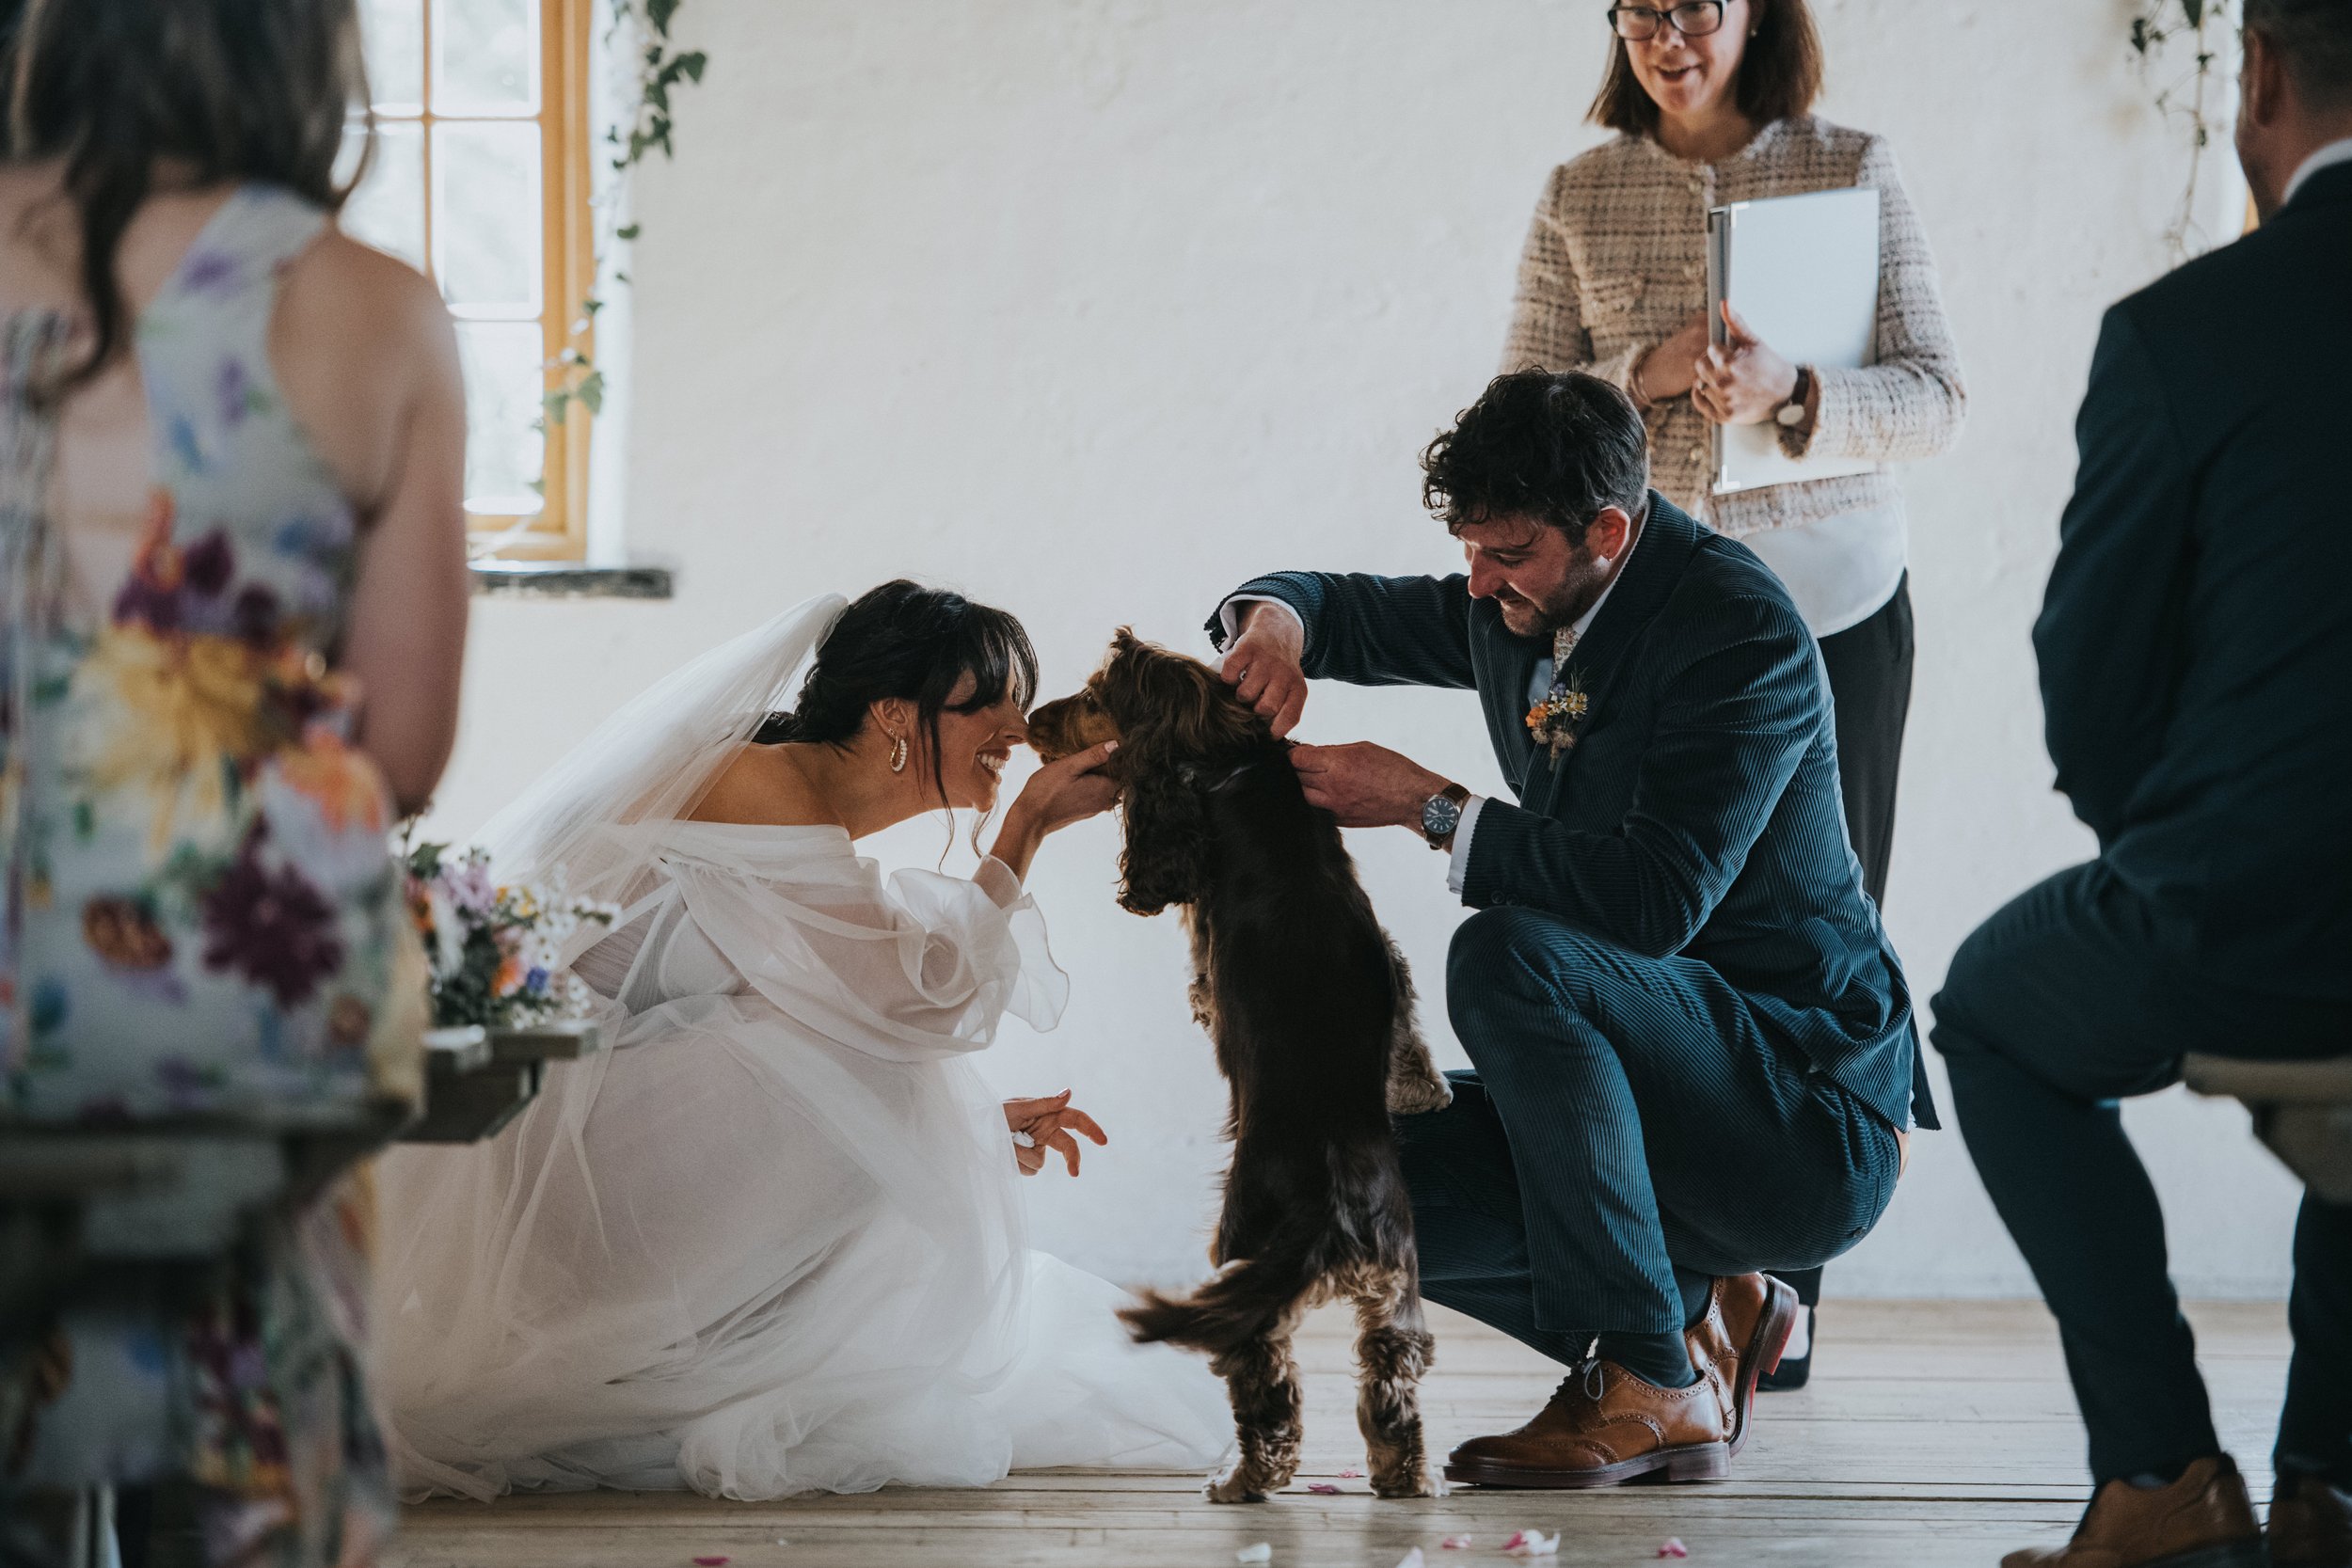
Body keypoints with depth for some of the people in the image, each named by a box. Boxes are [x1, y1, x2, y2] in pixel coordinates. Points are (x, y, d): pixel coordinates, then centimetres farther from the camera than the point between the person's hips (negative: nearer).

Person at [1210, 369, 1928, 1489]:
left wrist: (1430, 809, -24)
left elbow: (1658, 900, -30)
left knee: (1509, 958, -31)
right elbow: (1347, 611, 21)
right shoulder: (1520, 608, 5)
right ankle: (1700, 1311, 7)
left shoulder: (1739, 629, -20)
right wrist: (1276, 620, -4)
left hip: (1811, 1122, -8)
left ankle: (1651, 1385, -22)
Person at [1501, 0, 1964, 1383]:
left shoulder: (1855, 171, 2)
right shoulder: (1580, 196, 6)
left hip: (1830, 609, -1)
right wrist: (1646, 374, -15)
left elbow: (1938, 401, -3)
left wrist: (1790, 392, -21)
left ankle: (1779, 1295, 7)